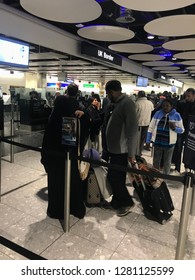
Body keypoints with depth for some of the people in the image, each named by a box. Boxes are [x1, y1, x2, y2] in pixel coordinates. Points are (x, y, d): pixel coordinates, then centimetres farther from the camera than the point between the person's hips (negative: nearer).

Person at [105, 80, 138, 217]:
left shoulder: (127, 103, -16)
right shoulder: (119, 103, 12)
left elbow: (133, 129, -22)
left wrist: (131, 153, -22)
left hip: (121, 150, -9)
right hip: (115, 149, 9)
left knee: (114, 177, -1)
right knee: (116, 177, 17)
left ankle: (127, 202, 17)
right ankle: (117, 201, 31)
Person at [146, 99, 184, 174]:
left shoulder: (176, 115, -4)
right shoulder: (157, 113, -2)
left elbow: (182, 130, 1)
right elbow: (151, 127, 1)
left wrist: (175, 128, -20)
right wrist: (148, 141, -2)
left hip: (169, 144, -1)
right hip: (157, 143, 1)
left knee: (167, 163, 15)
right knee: (156, 162, 16)